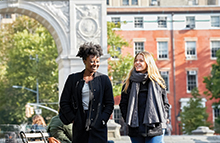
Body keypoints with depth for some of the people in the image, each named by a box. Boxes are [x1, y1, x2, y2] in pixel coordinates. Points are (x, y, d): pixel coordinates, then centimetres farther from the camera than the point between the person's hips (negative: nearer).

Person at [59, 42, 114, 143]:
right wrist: (72, 118, 0)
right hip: (79, 126, 1)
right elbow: (64, 103, 9)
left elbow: (110, 104, 8)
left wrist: (102, 120, -4)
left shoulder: (104, 80, 7)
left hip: (98, 127, -1)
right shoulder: (73, 79, 7)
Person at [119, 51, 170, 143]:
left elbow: (165, 104, 11)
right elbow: (123, 104, 12)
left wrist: (161, 120, -1)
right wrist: (128, 120, 1)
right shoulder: (129, 83, 10)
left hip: (154, 129, -1)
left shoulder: (157, 82, 8)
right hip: (135, 130, 1)